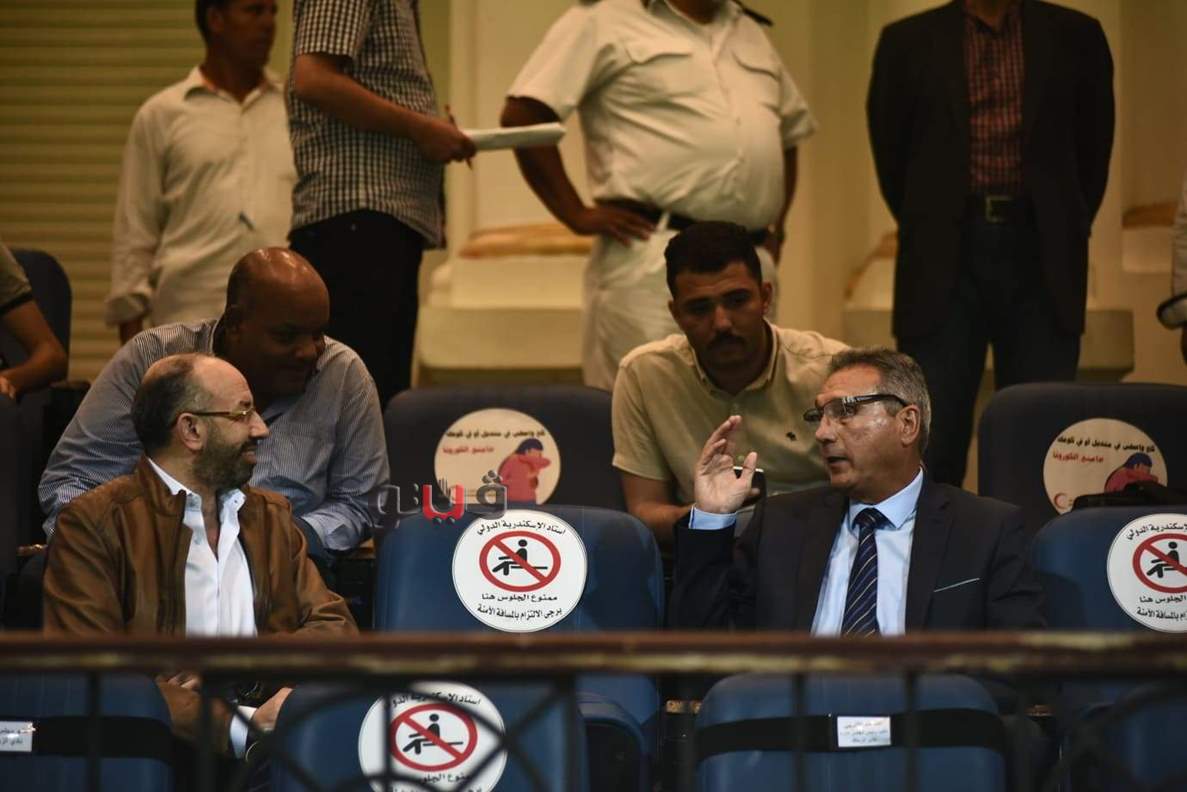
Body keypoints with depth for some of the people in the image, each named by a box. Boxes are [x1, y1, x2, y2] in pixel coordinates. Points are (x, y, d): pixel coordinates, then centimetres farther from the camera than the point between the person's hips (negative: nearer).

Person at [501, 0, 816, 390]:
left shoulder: (749, 33, 21)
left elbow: (791, 129, 33)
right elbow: (523, 113, -7)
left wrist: (776, 228, 20)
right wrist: (577, 215, -9)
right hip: (650, 261, -6)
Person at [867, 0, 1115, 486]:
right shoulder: (909, 42, 5)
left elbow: (1094, 149, 14)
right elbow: (890, 153, 13)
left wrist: (1065, 234, 11)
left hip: (1041, 260, 1)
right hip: (944, 262, 0)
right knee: (930, 444, -2)